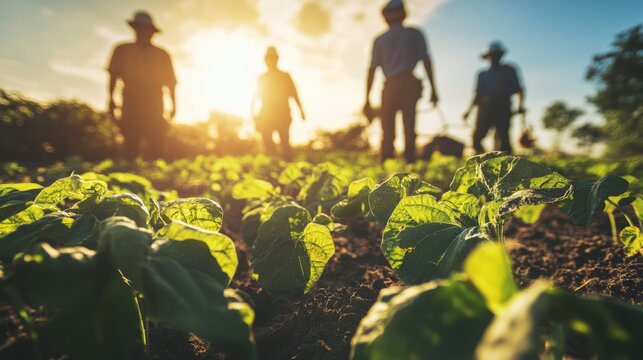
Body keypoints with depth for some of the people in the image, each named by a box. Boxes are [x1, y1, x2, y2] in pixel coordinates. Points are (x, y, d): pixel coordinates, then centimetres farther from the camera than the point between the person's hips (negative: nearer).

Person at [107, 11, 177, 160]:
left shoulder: (162, 54, 12)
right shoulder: (123, 50, 11)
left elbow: (171, 82, 11)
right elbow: (113, 75, 9)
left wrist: (173, 105, 2)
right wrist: (111, 99, -2)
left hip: (155, 107, 0)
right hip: (131, 105, 0)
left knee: (157, 148, -8)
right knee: (131, 147, -7)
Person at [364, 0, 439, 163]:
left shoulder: (380, 39, 14)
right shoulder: (414, 33, 11)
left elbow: (372, 70, 8)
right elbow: (426, 60, 2)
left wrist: (367, 99, 9)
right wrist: (433, 89, 3)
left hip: (390, 87, 1)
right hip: (409, 84, -1)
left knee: (387, 132, 2)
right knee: (409, 127, -2)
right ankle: (410, 161, -8)